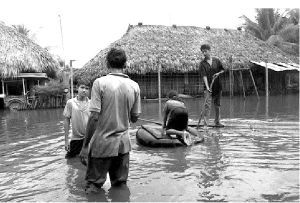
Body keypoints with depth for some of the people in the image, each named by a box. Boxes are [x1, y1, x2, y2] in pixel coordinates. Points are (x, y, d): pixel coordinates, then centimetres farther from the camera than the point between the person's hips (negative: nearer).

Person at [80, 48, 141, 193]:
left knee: (93, 187, 11)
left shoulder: (100, 83, -12)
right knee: (121, 186, 18)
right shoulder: (134, 86, -1)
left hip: (101, 143, -4)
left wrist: (86, 145, -6)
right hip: (123, 143, 4)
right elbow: (135, 118, 5)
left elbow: (94, 117, -15)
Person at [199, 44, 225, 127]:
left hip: (217, 86, 3)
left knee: (217, 105, 13)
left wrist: (218, 73, -8)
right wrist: (207, 87, -22)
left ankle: (217, 122, 28)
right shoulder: (202, 63, -3)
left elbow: (222, 70, 14)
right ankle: (205, 124, -10)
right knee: (207, 105, -12)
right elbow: (204, 76, -12)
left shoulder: (216, 60, 4)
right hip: (208, 87, -3)